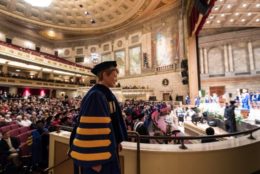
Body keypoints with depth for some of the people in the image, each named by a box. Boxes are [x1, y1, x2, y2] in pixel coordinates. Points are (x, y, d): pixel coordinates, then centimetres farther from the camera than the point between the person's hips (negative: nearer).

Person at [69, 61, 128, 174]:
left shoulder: (109, 95, 4)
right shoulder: (94, 96, -24)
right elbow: (89, 129, -25)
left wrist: (118, 140, 14)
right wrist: (94, 159, -20)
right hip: (96, 152, -8)